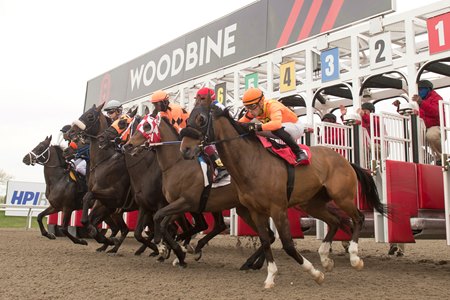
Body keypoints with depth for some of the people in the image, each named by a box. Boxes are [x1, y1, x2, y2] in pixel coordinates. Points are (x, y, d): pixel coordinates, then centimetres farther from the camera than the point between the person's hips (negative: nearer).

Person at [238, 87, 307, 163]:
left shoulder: (272, 106, -33)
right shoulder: (254, 110, -10)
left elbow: (277, 124, -51)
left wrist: (259, 127, -56)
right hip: (282, 131, 8)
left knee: (276, 129, -39)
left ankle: (299, 152, -27)